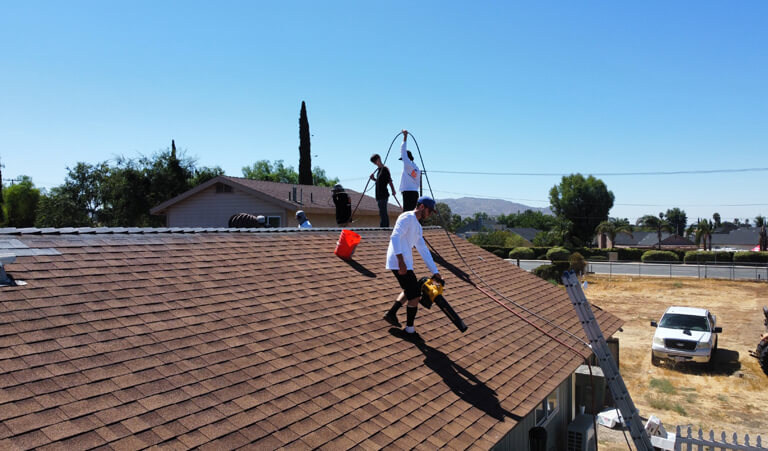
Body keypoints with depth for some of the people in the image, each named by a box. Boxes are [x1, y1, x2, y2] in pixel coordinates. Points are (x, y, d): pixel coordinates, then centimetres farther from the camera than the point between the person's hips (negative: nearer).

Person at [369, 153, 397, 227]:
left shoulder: (385, 169, -9)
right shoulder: (379, 170, 17)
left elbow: (390, 181, -16)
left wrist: (393, 190, -24)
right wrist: (373, 179, 7)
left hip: (383, 195, -9)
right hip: (380, 195, 9)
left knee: (383, 213, -11)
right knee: (384, 213, 12)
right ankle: (386, 227, 17)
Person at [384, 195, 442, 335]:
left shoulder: (417, 226, 22)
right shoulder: (407, 217, -8)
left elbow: (423, 250, 24)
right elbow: (395, 237, -22)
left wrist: (435, 272, 21)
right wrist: (401, 262, -29)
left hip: (405, 263, 10)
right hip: (399, 262, -10)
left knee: (410, 290, 22)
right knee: (415, 294, -4)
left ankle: (391, 313, 24)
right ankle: (410, 328, 7)